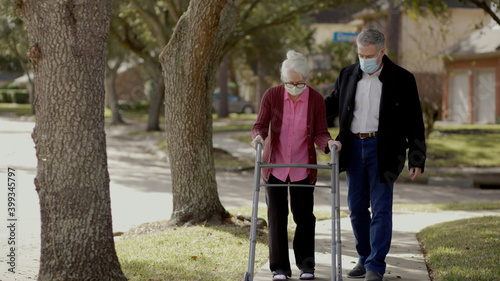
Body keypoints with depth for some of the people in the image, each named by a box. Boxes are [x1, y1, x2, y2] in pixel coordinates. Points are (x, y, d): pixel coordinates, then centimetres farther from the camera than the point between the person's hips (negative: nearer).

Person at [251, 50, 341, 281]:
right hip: (275, 166, 0)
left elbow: (320, 133, -6)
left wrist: (328, 142, -28)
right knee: (276, 217, 0)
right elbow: (260, 125, -8)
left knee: (304, 216, 4)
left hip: (303, 168, 0)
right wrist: (258, 136, -30)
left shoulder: (316, 100, -6)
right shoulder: (272, 95, -7)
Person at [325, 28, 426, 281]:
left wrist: (417, 160, -5)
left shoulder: (401, 79, -4)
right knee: (357, 207, 8)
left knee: (381, 208, -6)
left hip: (383, 150, -4)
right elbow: (333, 103, 23)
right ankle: (365, 258, 21)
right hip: (355, 147, 4)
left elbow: (414, 123, -2)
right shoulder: (348, 75, 7)